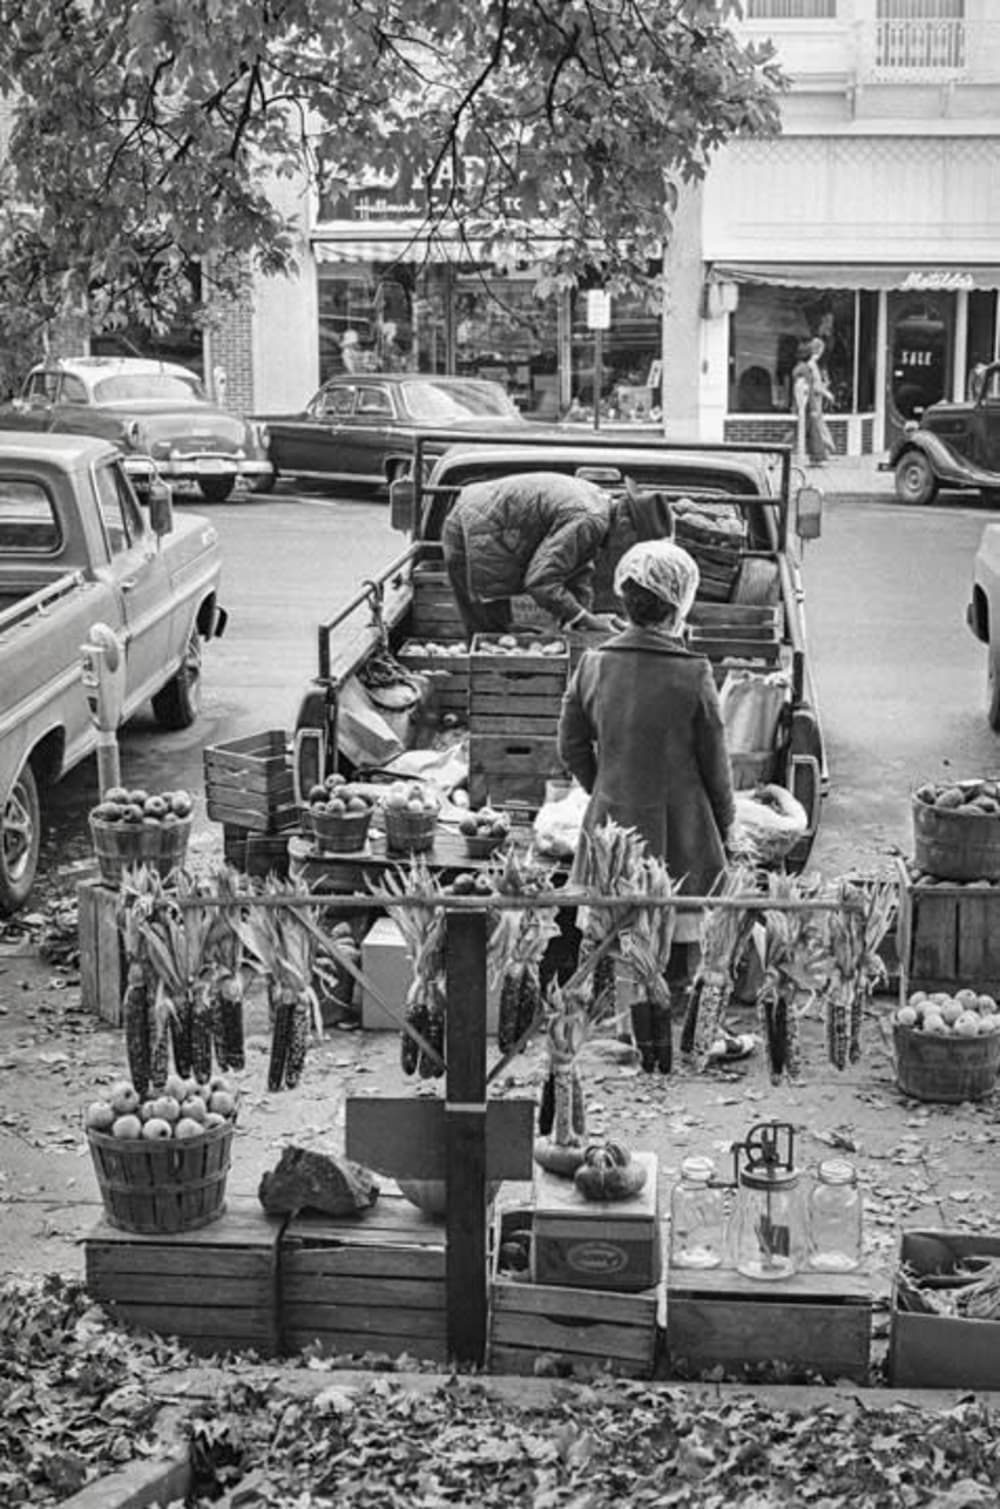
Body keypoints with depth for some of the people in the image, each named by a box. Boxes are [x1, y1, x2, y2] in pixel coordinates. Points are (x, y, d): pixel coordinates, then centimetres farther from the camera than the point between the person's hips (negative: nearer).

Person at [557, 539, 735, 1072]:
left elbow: (572, 748, 3)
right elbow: (714, 762, -6)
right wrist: (723, 823, 7)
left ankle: (647, 1045, 18)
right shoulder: (692, 674, -14)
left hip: (615, 824, 3)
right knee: (678, 933, 7)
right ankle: (674, 1045, 8)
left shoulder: (594, 664, -4)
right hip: (679, 829, -3)